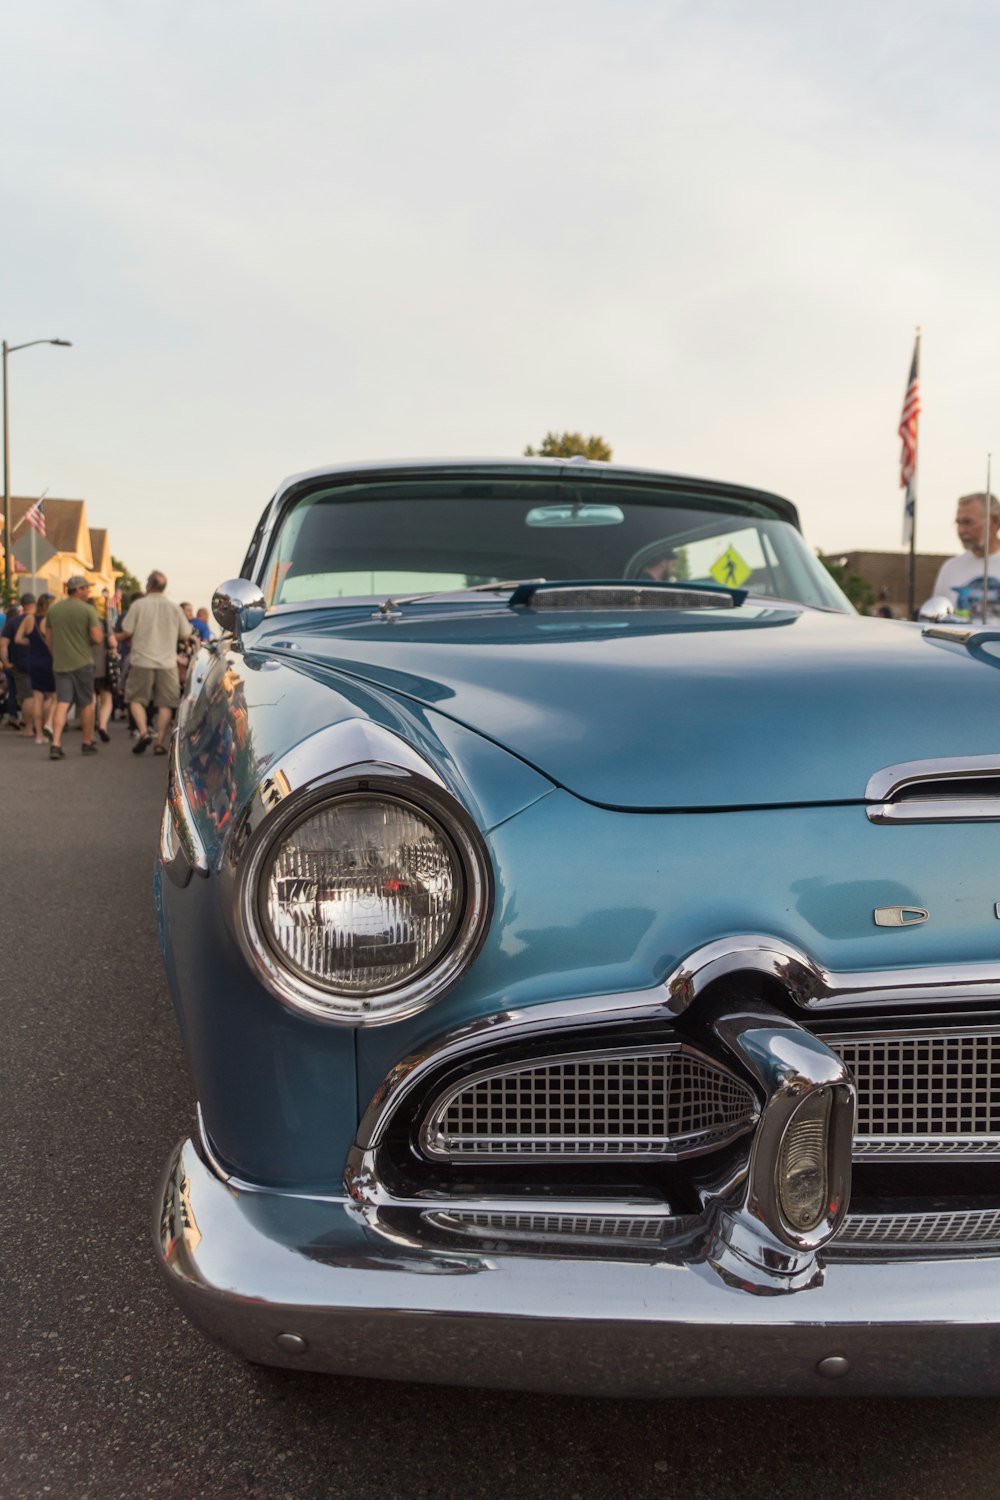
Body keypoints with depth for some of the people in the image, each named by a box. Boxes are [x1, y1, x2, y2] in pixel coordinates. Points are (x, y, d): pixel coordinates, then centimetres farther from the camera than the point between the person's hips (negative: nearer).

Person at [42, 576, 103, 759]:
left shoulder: (53, 609, 7)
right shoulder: (88, 610, -10)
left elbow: (48, 638, 13)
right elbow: (97, 638, -15)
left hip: (60, 663, 4)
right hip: (82, 662, -4)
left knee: (62, 703, 2)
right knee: (86, 703, 10)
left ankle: (55, 743, -12)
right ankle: (88, 743, 20)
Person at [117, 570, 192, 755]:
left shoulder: (138, 605, -4)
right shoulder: (174, 607, 2)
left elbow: (126, 632, -4)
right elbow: (185, 635, 6)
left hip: (142, 660, -1)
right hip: (167, 662, 2)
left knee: (136, 699, 11)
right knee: (165, 705, 5)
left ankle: (144, 732, -8)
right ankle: (160, 743, 3)